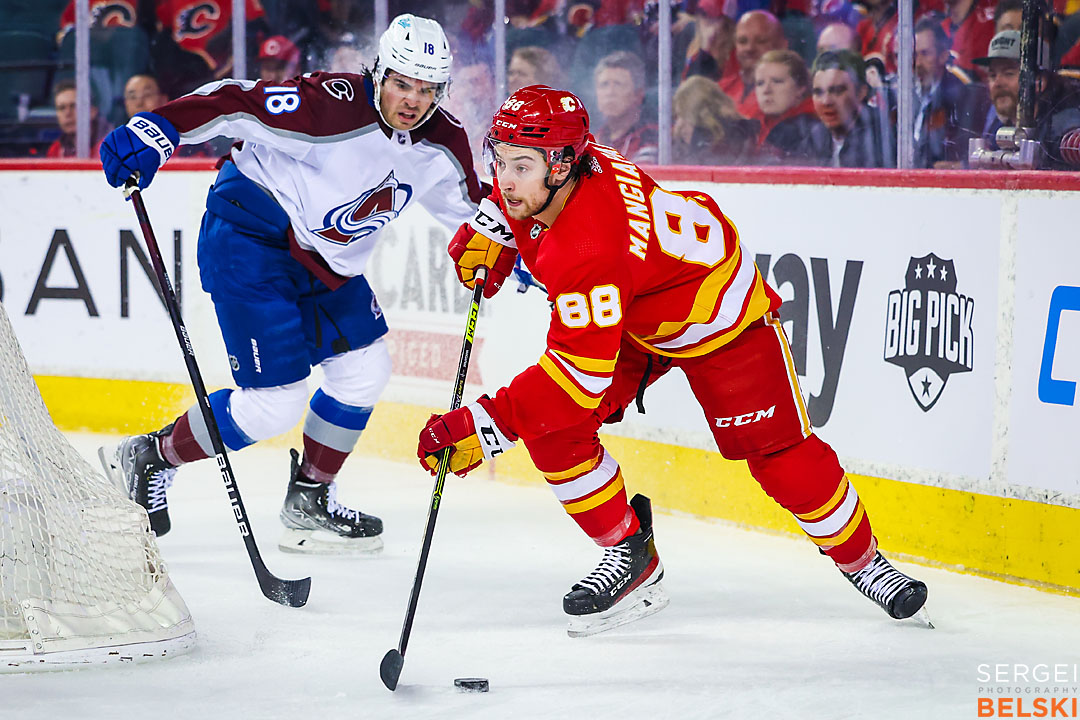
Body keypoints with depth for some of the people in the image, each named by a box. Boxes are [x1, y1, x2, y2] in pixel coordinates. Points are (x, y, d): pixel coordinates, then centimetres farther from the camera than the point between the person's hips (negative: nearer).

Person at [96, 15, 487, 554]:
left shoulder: (440, 145, -3)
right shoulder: (333, 105, -27)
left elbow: (471, 206, 14)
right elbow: (238, 103, -28)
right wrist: (156, 130, -38)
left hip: (324, 262, 8)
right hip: (248, 240, -8)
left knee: (365, 371, 6)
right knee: (275, 403, -11)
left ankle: (309, 499, 24)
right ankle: (148, 458, 8)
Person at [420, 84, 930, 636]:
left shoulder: (588, 250, -43)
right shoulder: (538, 169, -20)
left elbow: (580, 373, -43)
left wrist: (486, 425, -43)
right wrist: (487, 231, -3)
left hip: (716, 308, -8)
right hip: (626, 314, 8)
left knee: (778, 453, -8)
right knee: (547, 424, -10)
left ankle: (860, 558, 17)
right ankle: (629, 553, 5)